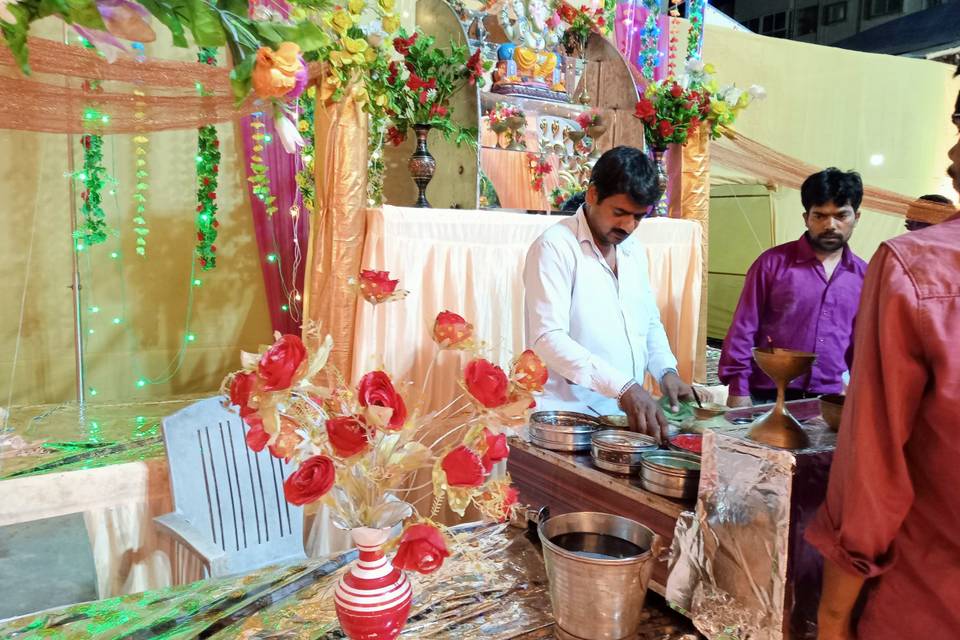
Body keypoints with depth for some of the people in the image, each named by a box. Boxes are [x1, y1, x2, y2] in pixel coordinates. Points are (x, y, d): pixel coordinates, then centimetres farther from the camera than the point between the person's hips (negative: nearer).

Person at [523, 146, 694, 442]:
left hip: (628, 412, 6)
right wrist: (622, 387, -27)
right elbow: (548, 339, -19)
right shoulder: (555, 246, -10)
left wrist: (666, 370, 2)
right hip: (571, 414, -6)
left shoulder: (634, 251, 13)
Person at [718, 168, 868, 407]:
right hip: (767, 398, -2)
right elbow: (743, 329, -3)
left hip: (829, 403, 3)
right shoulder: (773, 262, -2)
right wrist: (738, 388, -8)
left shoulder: (864, 276, 8)